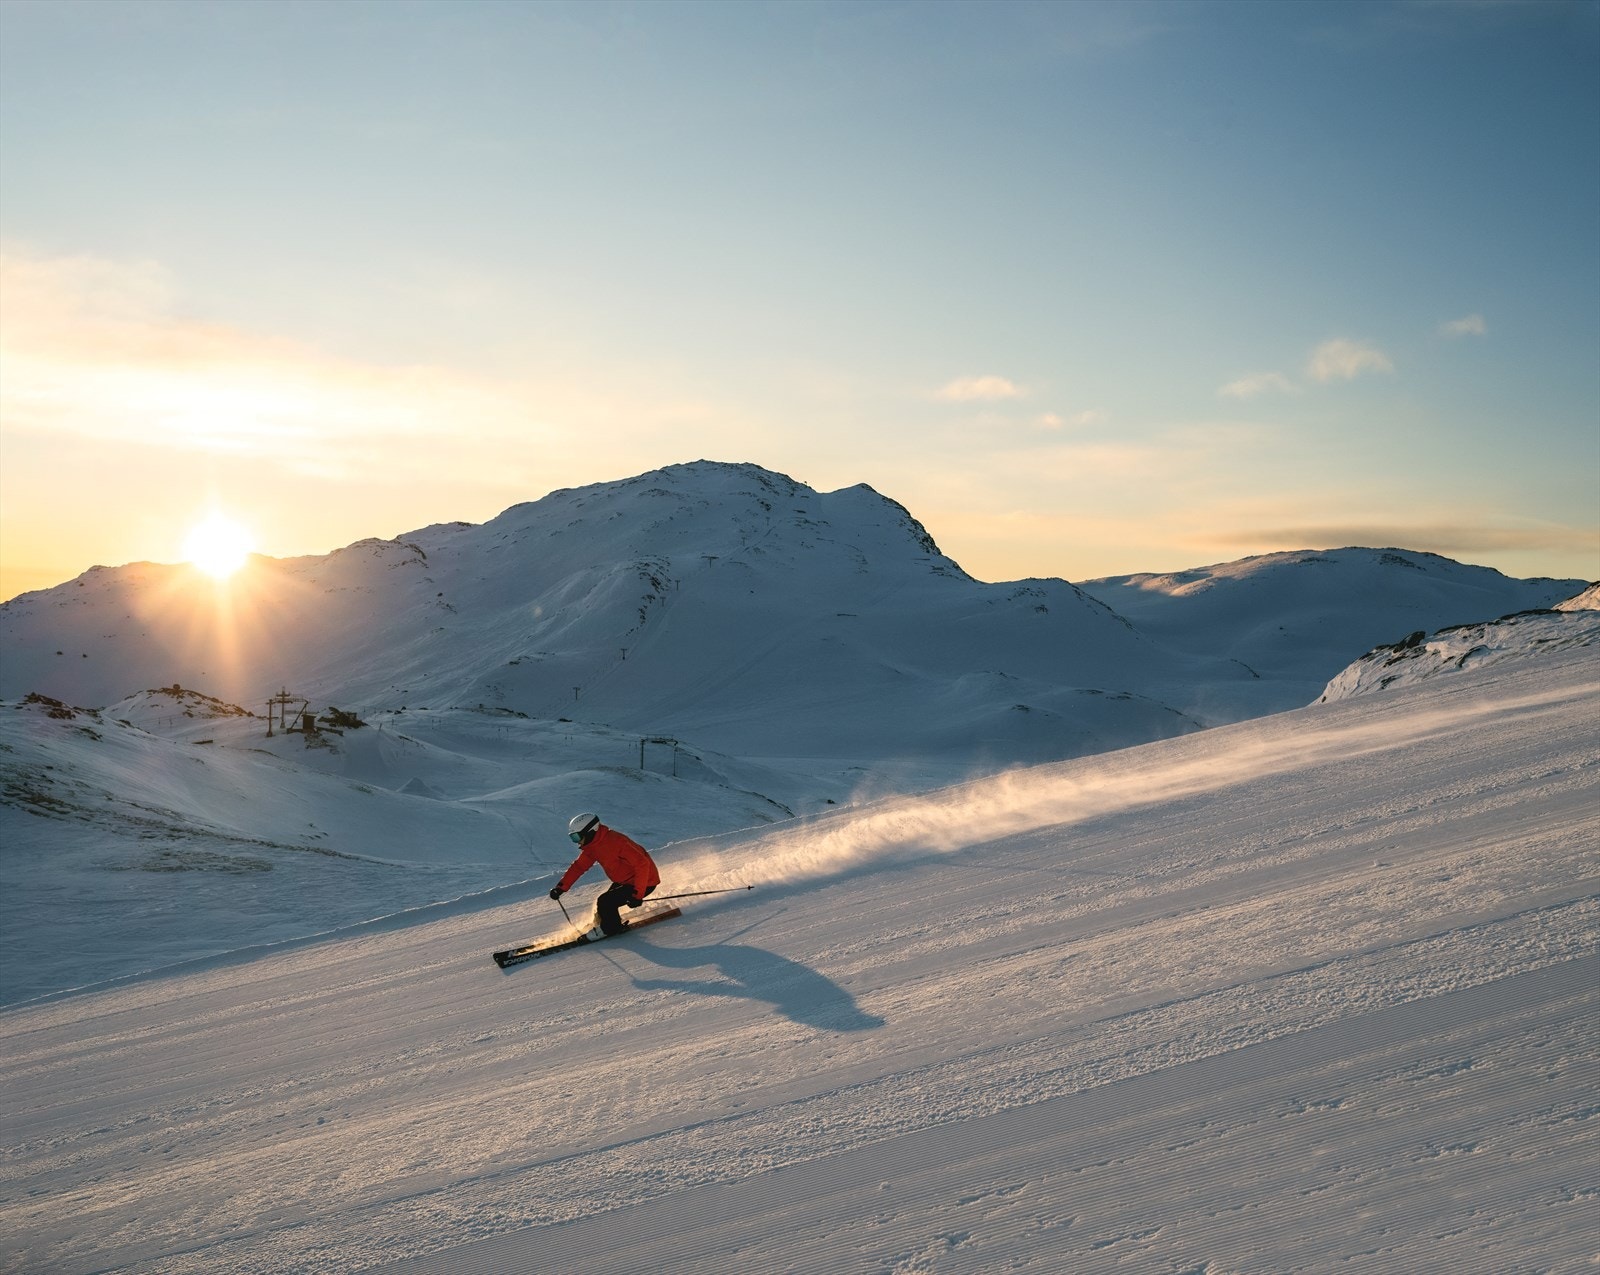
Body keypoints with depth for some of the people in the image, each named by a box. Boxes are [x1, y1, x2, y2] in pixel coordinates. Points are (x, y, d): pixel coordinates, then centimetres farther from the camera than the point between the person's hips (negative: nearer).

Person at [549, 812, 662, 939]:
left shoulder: (615, 842, -30)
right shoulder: (592, 846, 0)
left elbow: (642, 864, -31)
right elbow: (579, 866, 10)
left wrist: (637, 894, -31)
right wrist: (561, 887, 1)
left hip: (644, 882, -9)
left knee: (605, 902, -13)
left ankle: (610, 929, 11)